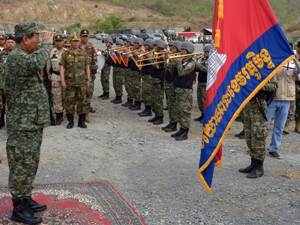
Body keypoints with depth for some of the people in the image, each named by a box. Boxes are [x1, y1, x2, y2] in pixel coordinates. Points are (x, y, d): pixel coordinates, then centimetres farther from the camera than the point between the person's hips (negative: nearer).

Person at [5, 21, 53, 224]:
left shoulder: (27, 57, 14)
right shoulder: (16, 58, -19)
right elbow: (38, 62, -33)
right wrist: (47, 43, -18)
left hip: (32, 122, 10)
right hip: (23, 125, -10)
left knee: (30, 164, 18)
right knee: (22, 165, -1)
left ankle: (26, 199, 31)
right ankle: (19, 209, 9)